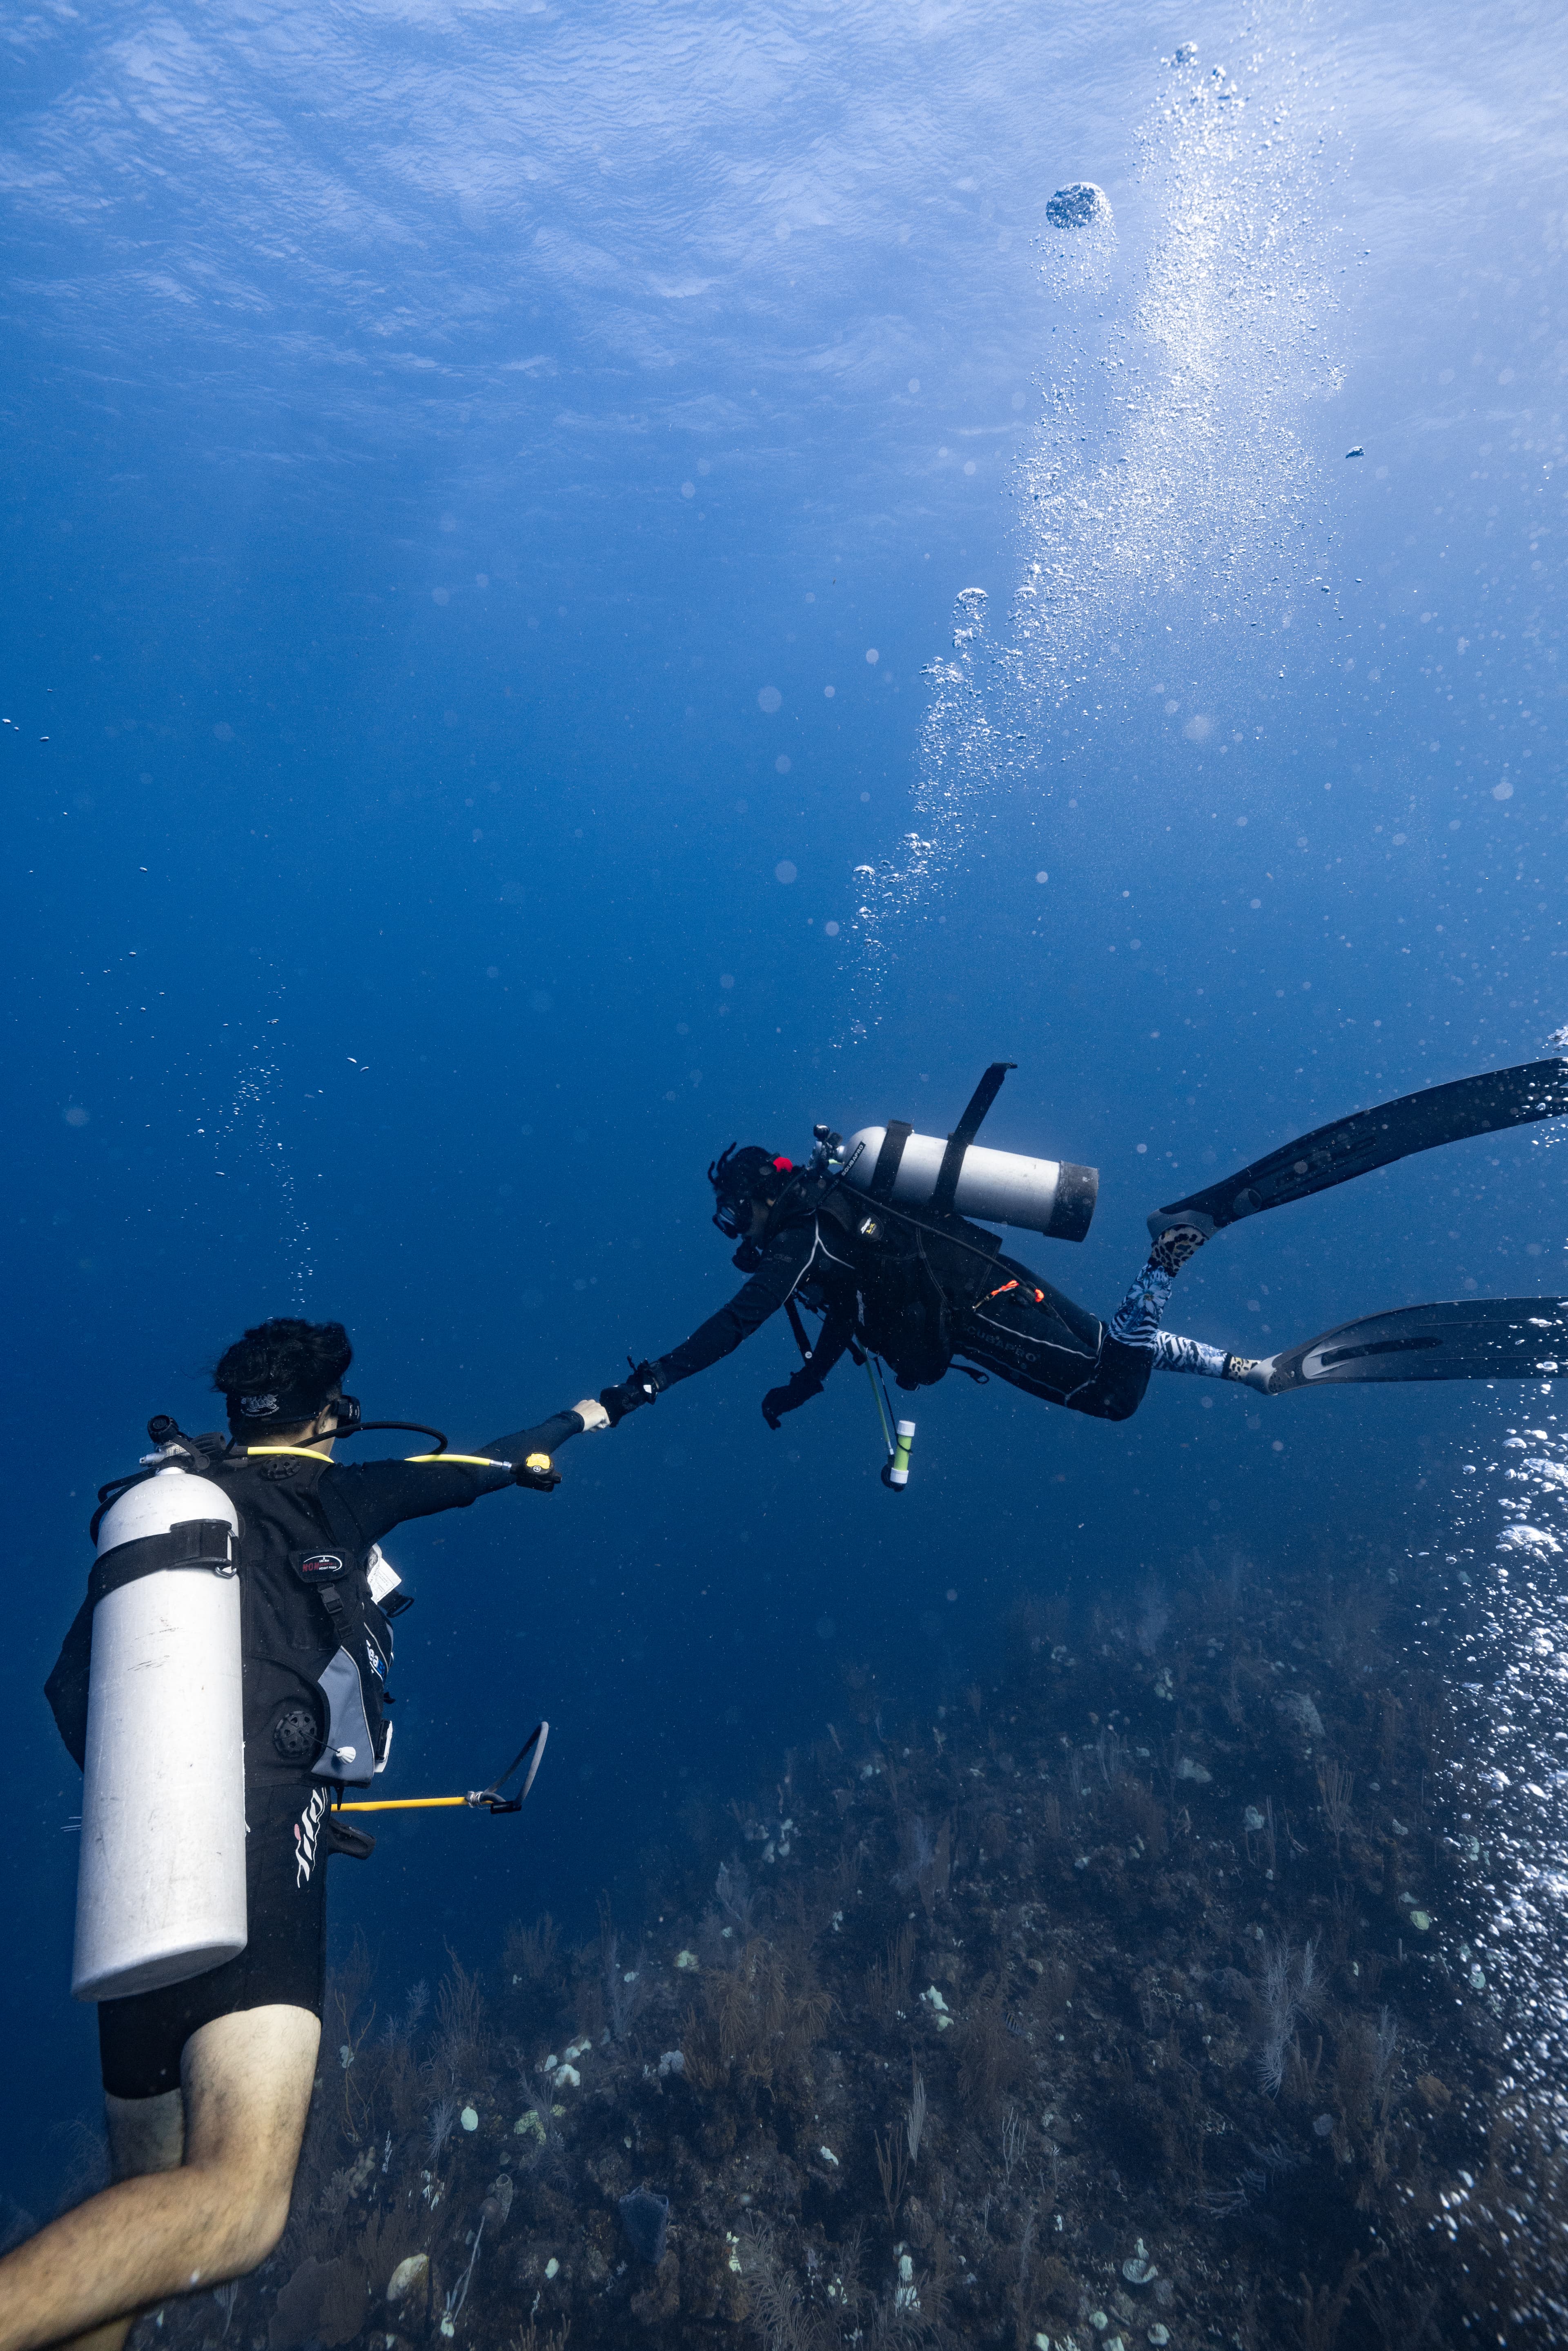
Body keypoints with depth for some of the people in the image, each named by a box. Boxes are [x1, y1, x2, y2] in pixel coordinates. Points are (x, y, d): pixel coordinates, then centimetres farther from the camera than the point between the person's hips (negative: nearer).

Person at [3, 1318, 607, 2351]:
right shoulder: (325, 1497, 2)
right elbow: (489, 1467, 15)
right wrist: (575, 1422, 33)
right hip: (254, 1836, -8)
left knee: (151, 2205, 19)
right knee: (233, 2207, -20)